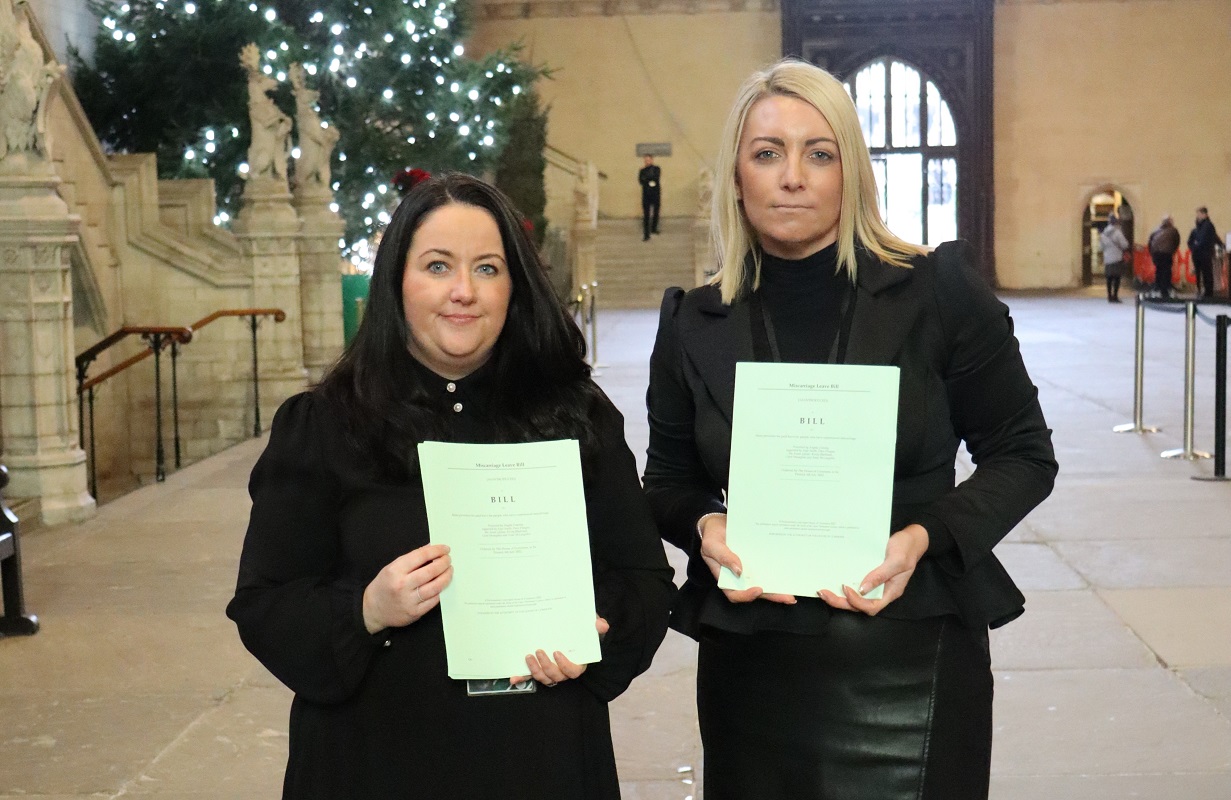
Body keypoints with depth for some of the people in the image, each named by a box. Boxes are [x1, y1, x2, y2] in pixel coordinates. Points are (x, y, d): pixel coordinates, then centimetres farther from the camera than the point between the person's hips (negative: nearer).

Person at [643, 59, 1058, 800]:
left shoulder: (939, 292, -6)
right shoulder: (695, 323, 2)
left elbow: (1023, 455, 0)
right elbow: (669, 482, 11)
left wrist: (925, 537, -16)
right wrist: (705, 526, -11)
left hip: (912, 661, -2)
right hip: (749, 665, 2)